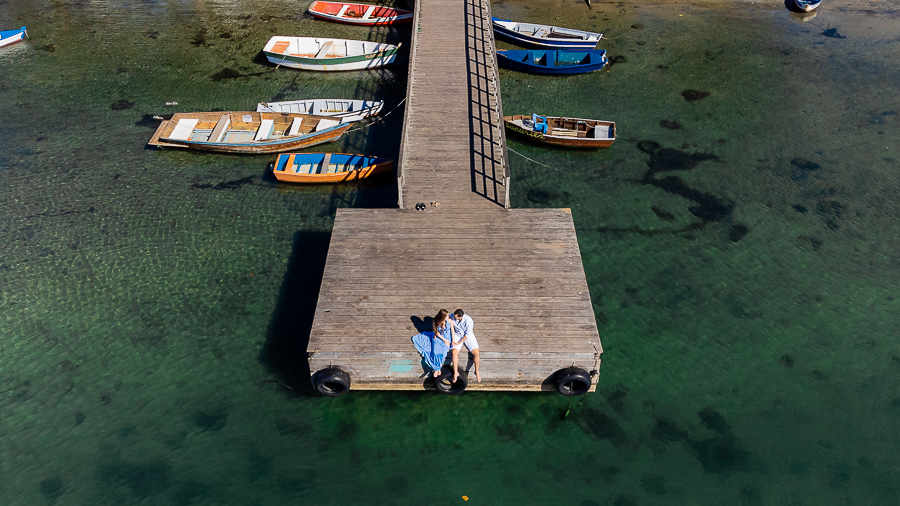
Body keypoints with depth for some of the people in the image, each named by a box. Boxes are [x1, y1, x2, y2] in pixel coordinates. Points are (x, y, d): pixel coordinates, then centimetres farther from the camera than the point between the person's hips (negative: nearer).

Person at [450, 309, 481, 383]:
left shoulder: (469, 320, -29)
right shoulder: (453, 316, -19)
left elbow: (468, 334, -21)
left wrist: (458, 343, -23)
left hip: (468, 336, -2)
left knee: (476, 353, -19)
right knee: (454, 352, -23)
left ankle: (477, 372, 1)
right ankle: (455, 372, -8)